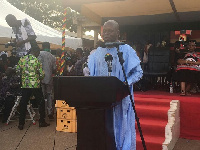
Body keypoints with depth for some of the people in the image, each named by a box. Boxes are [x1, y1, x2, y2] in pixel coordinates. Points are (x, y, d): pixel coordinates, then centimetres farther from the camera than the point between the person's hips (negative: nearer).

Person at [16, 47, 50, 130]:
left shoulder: (22, 59, 0)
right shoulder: (37, 61, -10)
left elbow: (18, 70, 7)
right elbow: (42, 74, -9)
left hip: (25, 85, 4)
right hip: (35, 85, -3)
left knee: (23, 103, 11)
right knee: (41, 102, 11)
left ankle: (21, 124, 14)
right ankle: (41, 121, 16)